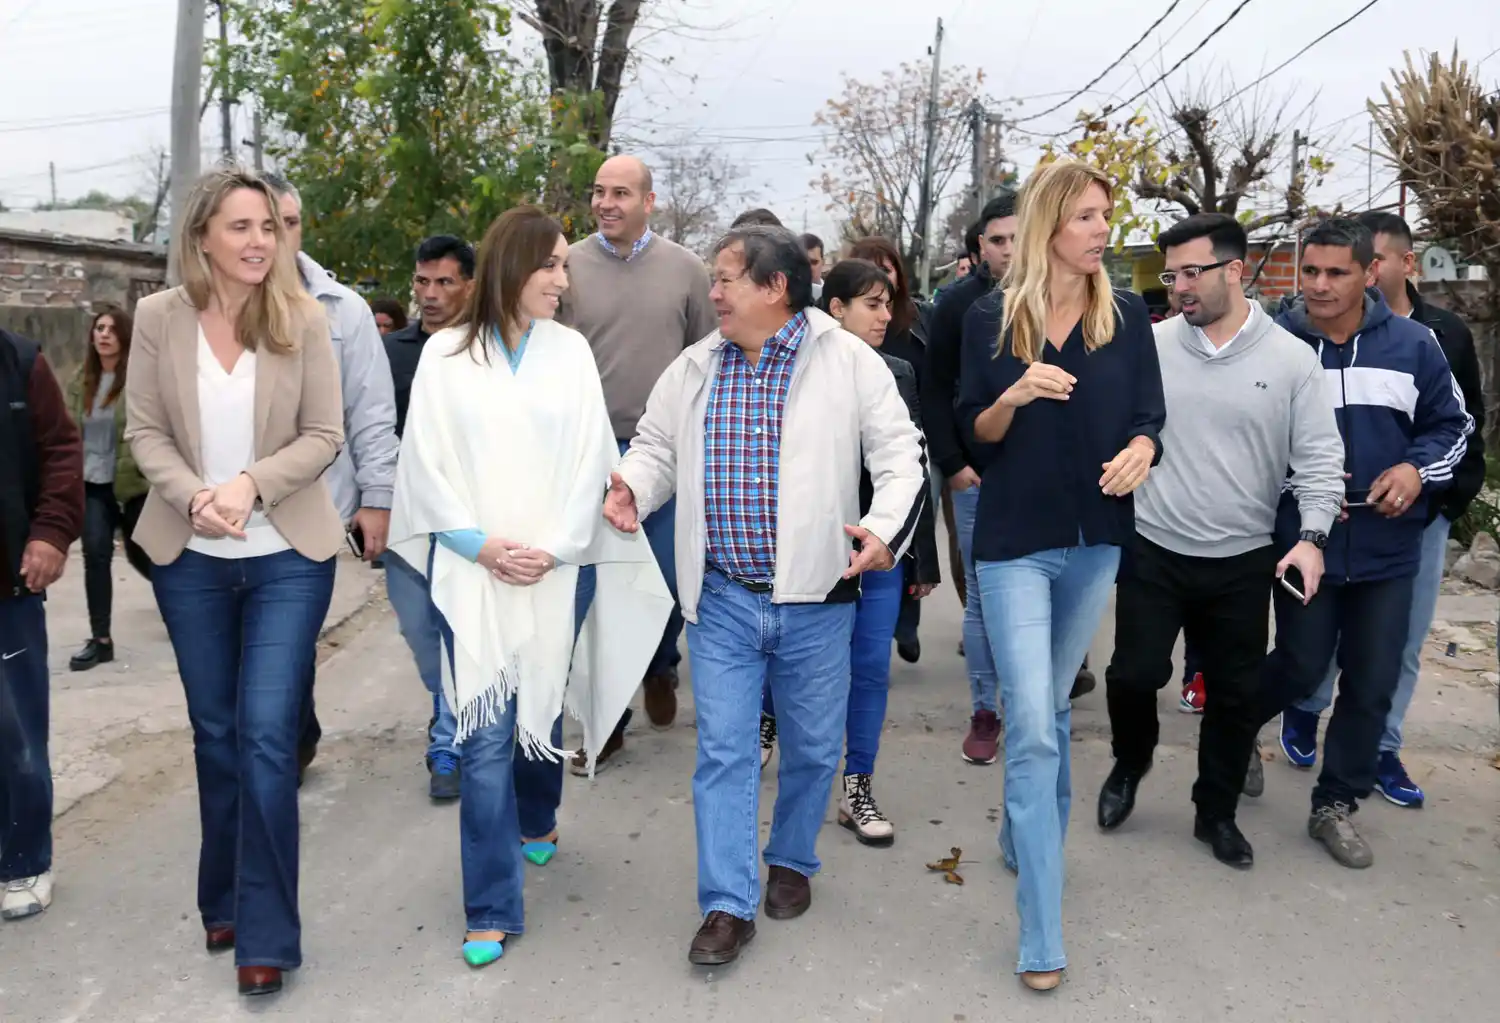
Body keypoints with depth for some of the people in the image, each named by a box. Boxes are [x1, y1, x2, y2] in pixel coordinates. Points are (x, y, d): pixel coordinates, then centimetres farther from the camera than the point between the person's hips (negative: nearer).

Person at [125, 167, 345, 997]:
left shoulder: (303, 319, -7)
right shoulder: (159, 318, -3)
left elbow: (324, 435, -7)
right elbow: (145, 433, -1)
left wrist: (250, 485, -21)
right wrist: (194, 497, -18)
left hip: (286, 557, -2)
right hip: (188, 558, 2)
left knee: (266, 734, -5)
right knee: (215, 734, 14)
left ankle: (266, 931, 8)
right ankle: (224, 902, 33)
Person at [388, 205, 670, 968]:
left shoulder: (570, 350, 3)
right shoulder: (445, 353, 2)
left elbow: (590, 459, 0)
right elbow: (426, 462, 0)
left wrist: (553, 548, -9)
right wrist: (481, 543, -10)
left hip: (560, 568, 1)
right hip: (471, 569, -1)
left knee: (541, 710, 15)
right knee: (486, 736, -4)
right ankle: (492, 909, 6)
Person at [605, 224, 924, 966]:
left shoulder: (850, 362, -5)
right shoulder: (693, 369, 6)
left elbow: (898, 455, -5)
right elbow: (657, 446, 13)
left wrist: (885, 527, -22)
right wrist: (634, 488, -8)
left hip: (816, 599, -2)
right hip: (722, 599, 2)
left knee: (811, 747, 14)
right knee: (722, 751, 3)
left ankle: (791, 862, 39)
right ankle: (728, 904, 13)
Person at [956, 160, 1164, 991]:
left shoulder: (1127, 315, 2)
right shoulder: (991, 318, -4)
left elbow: (1148, 418, 3)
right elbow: (973, 436, -1)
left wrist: (1139, 450, -19)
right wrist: (1013, 398, -21)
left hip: (1097, 540, 3)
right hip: (1015, 541, -3)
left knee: (1053, 710, 18)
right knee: (1032, 726, -8)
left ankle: (1024, 841, 42)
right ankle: (1042, 938, 0)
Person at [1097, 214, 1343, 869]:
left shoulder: (1292, 359, -4)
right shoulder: (1149, 346, -2)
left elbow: (1319, 457, -3)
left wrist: (1312, 536, -16)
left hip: (1243, 562, 0)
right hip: (1152, 551, 0)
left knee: (1236, 692, 9)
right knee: (1135, 673, 0)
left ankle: (1216, 813, 29)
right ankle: (1130, 764, 32)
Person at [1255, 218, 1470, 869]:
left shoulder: (1413, 344, -1)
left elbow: (1451, 424, 10)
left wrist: (1418, 469, -10)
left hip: (1387, 548, 3)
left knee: (1372, 684, 8)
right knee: (1301, 667, 5)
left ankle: (1335, 805, 24)